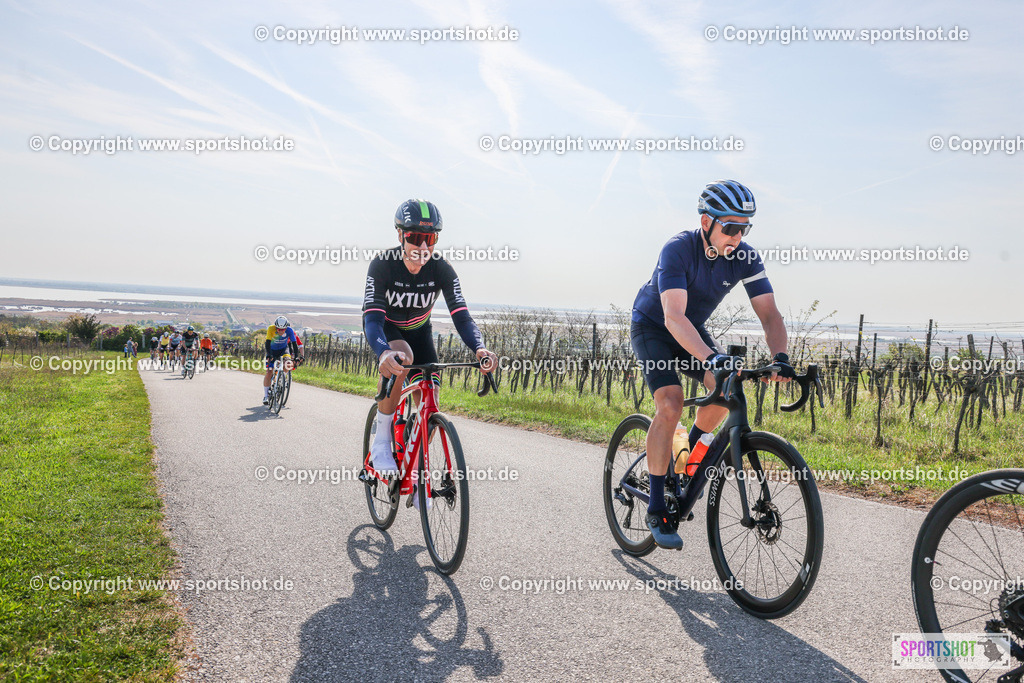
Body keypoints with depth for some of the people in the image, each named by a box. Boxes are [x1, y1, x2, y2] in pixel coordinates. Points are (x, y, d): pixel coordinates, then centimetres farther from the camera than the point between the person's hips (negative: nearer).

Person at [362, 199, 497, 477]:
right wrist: (384, 353, -62)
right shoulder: (382, 265, -31)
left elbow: (461, 315, -31)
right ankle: (381, 441, -22)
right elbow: (372, 318, -41)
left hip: (418, 330, 3)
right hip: (385, 327, -3)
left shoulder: (442, 269, -24)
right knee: (402, 356, -39)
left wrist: (480, 349, -52)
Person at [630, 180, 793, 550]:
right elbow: (674, 316, -42)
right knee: (671, 404, -24)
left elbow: (770, 314, -20)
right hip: (652, 326, -5)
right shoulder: (678, 249, -32)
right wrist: (711, 358, -56)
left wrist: (780, 357, -39)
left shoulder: (745, 257, -18)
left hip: (693, 330, 5)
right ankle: (656, 508, -15)